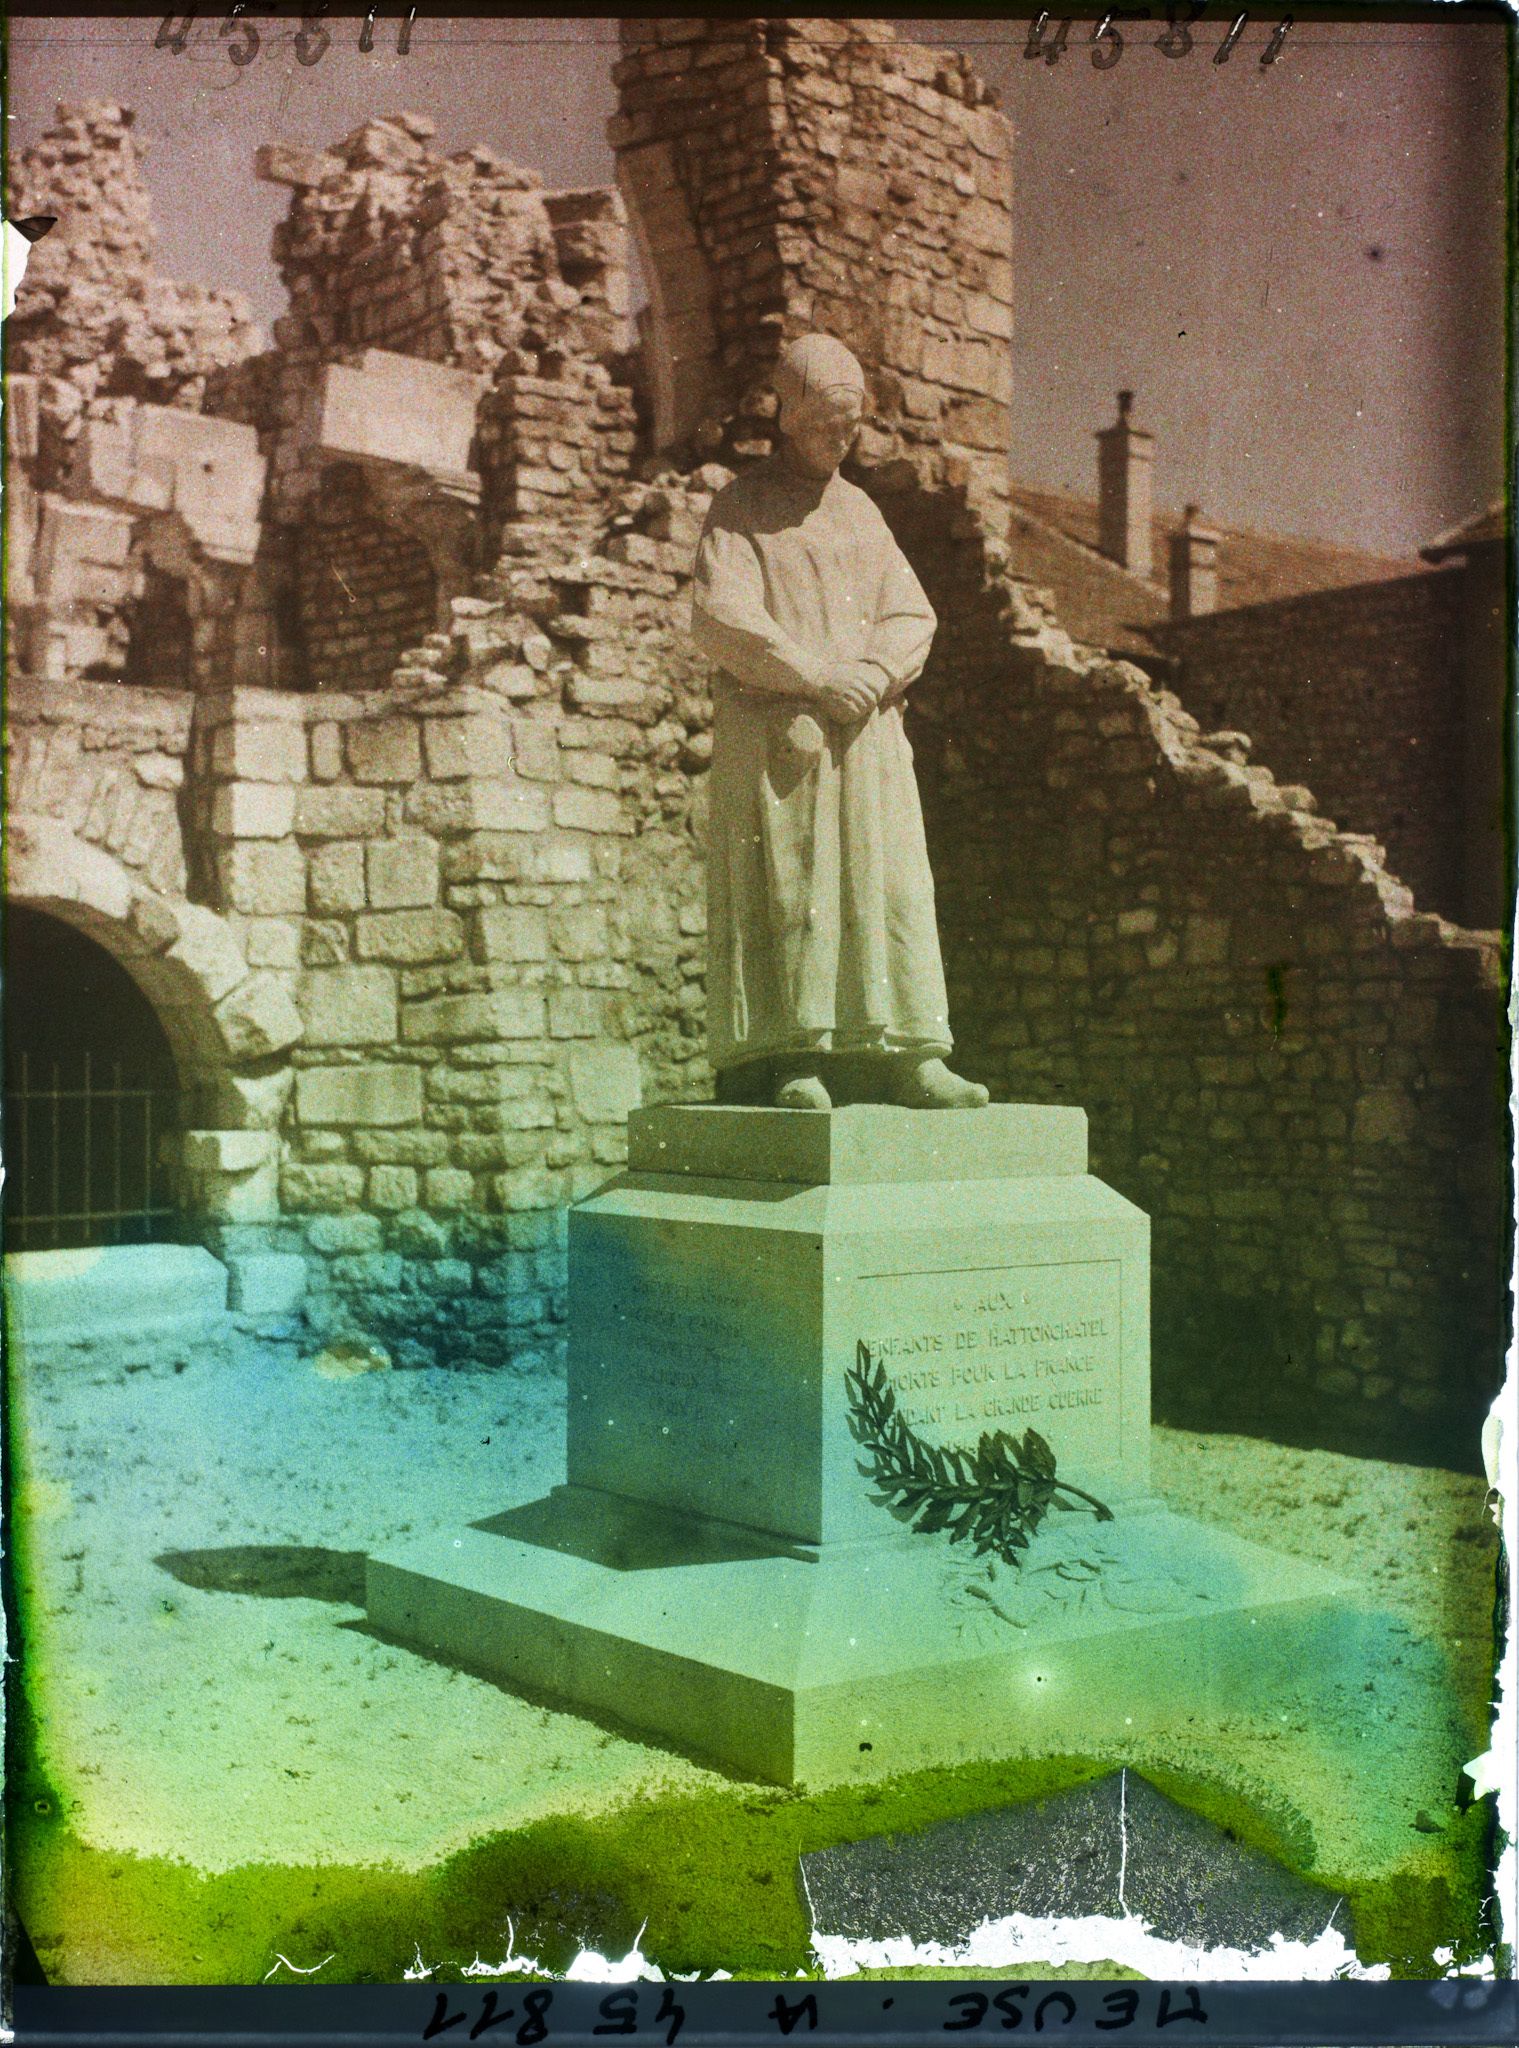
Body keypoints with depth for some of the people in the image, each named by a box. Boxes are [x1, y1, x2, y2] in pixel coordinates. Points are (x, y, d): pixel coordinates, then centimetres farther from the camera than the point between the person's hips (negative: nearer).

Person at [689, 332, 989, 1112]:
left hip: (866, 732, 5)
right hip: (776, 735, -5)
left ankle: (906, 1058, -1)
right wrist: (819, 677, -15)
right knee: (787, 890, -9)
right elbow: (720, 617, -10)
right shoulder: (741, 505, 4)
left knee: (889, 889, -1)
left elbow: (912, 617, 12)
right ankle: (789, 1061, -8)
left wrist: (872, 676, -10)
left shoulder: (861, 512, 20)